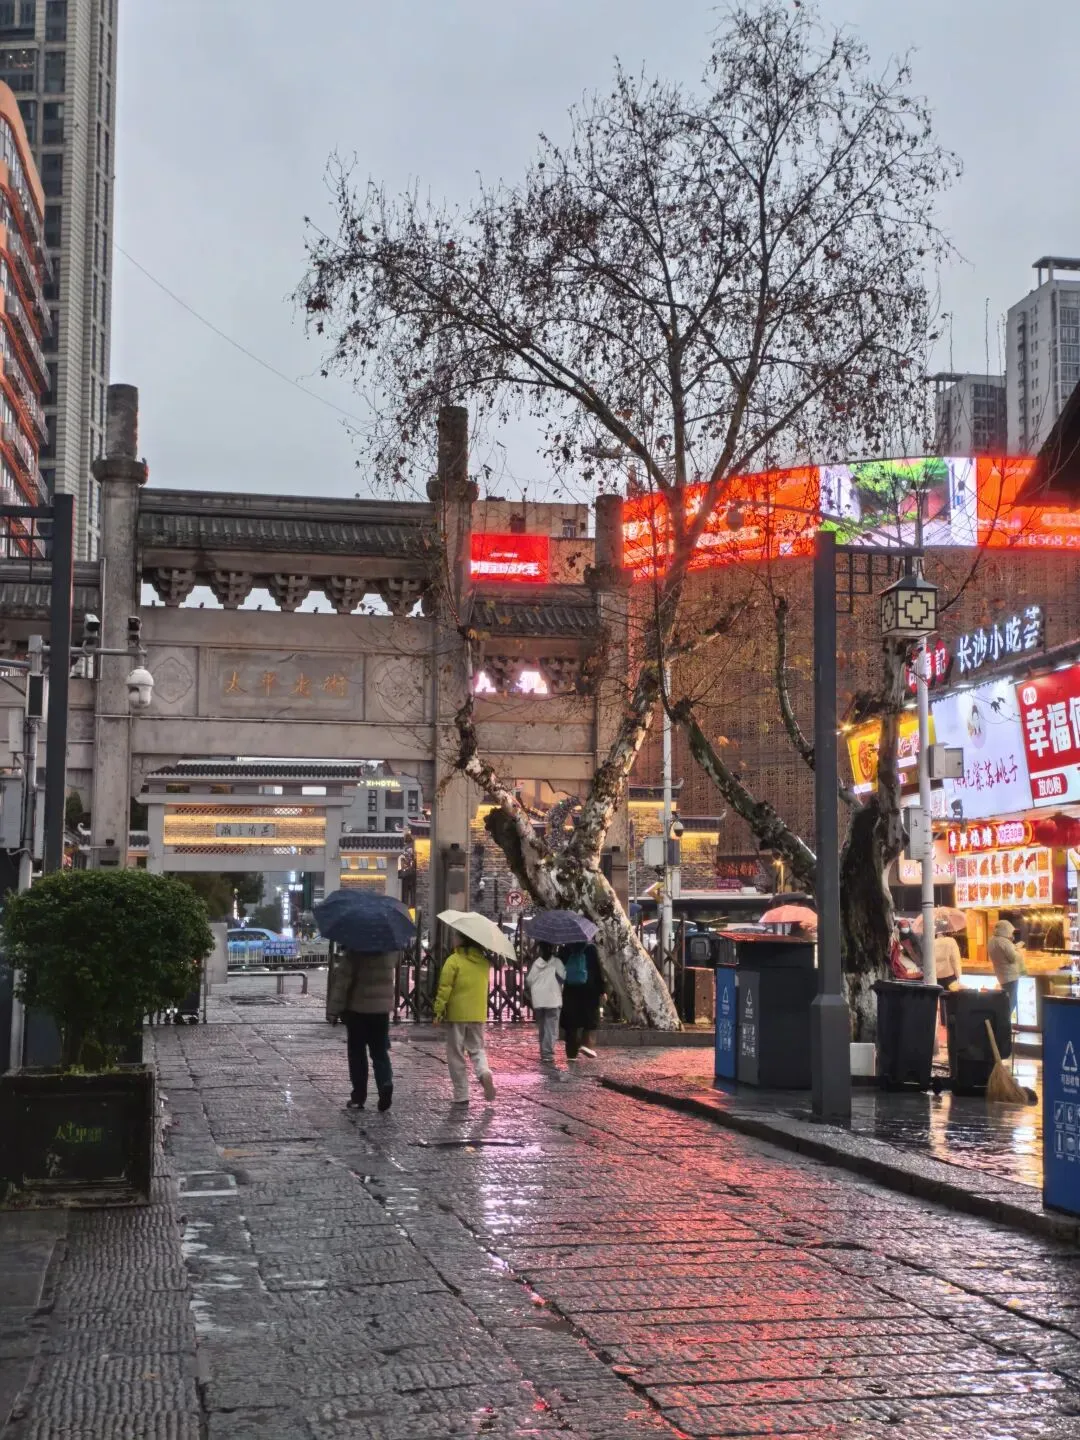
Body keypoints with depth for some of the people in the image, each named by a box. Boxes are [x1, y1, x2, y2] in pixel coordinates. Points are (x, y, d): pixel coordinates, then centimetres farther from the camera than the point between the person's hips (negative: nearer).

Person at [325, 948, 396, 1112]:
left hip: (357, 1007, -3)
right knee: (380, 1052, 11)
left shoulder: (353, 952, -14)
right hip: (382, 1007, 3)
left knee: (357, 1052, 8)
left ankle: (358, 1098, 11)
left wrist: (333, 1010, -12)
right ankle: (386, 1083, -14)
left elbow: (342, 981, -15)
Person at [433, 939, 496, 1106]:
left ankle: (461, 1096, 5)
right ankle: (484, 1072, -14)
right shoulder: (484, 961, 6)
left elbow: (445, 987, -13)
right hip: (478, 1015, 4)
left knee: (456, 1056, 5)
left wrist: (439, 1011, -10)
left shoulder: (454, 960, -10)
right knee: (477, 1049, 17)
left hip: (456, 1014, -4)